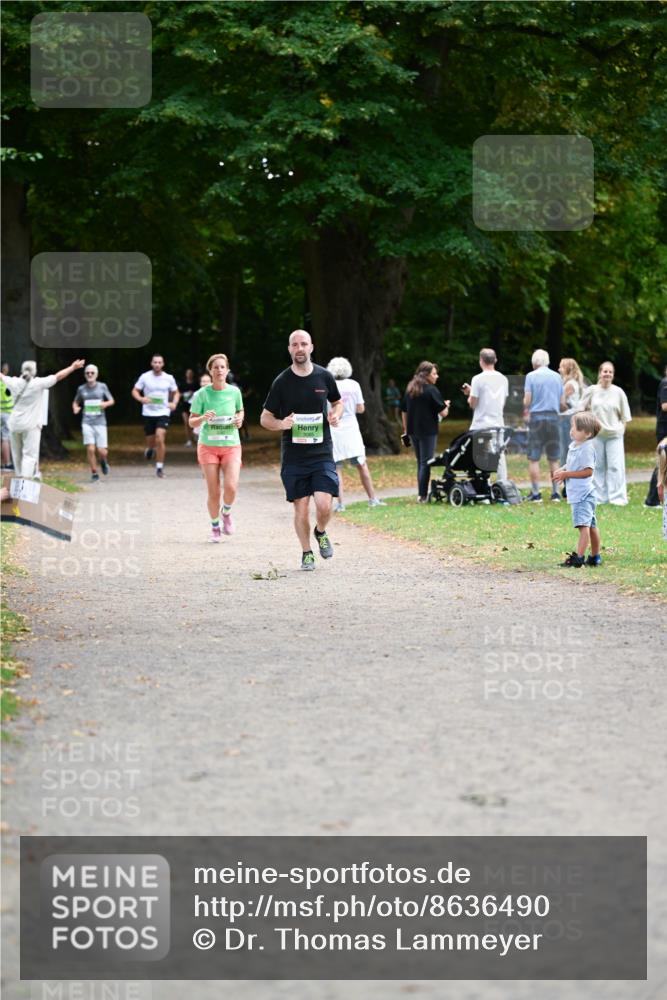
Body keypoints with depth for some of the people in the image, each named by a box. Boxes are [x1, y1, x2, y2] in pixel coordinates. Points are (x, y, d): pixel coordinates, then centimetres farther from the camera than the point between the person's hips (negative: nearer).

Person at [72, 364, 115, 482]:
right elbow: (76, 402, 19)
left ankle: (104, 462, 32)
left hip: (100, 422, 0)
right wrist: (75, 408, -4)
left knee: (102, 451, -4)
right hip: (87, 422, 0)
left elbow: (112, 401, 9)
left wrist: (106, 404, -14)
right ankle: (94, 474, 3)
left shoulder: (102, 386, 3)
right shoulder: (81, 389, 6)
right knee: (90, 449, -11)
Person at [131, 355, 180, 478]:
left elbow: (176, 393, 14)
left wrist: (174, 403, -6)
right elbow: (135, 391, 5)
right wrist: (140, 398, -17)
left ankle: (159, 467, -9)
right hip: (148, 413, 1)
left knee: (160, 439, -17)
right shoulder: (145, 377, -1)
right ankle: (149, 449, 47)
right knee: (151, 441, 9)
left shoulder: (169, 378, 1)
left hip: (163, 413, -1)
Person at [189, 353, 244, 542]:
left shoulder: (234, 391, 0)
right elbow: (192, 422, -1)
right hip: (208, 446, -1)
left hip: (231, 445, 1)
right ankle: (215, 526, 20)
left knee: (231, 487, -17)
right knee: (214, 493, -2)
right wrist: (203, 418, -22)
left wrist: (239, 419, -3)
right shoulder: (202, 394, -6)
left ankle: (226, 512, 15)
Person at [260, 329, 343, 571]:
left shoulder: (324, 377, 3)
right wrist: (281, 424, -16)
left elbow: (337, 402, 21)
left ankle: (321, 533, 20)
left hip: (322, 452, 0)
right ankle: (306, 553, 20)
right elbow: (265, 418, 5)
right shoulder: (282, 382, -1)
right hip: (293, 456, 0)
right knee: (301, 507, -1)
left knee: (324, 505, -13)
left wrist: (335, 415, -2)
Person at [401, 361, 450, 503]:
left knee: (420, 462, 15)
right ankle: (422, 496, -6)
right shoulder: (431, 390, -11)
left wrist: (406, 429, 23)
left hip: (413, 431, 7)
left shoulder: (409, 389, 9)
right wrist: (446, 405, 10)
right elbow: (443, 413, -12)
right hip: (428, 431, -7)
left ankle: (422, 494, 17)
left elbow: (404, 411, 15)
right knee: (425, 463, -4)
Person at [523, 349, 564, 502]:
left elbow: (527, 401, -8)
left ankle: (535, 493, -1)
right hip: (553, 416, 3)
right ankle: (555, 493, 10)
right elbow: (562, 400, 8)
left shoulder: (531, 376, -5)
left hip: (537, 416, -3)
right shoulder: (557, 376, 6)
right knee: (554, 459, 10)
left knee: (533, 458, 2)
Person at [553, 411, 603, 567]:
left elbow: (588, 471, -20)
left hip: (583, 492, -11)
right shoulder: (573, 446, 14)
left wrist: (566, 474, -18)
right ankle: (595, 557, 24)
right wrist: (561, 470, 5)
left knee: (583, 525, -14)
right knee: (591, 525, 16)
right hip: (576, 494, 11)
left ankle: (578, 557, -19)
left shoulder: (587, 448, -16)